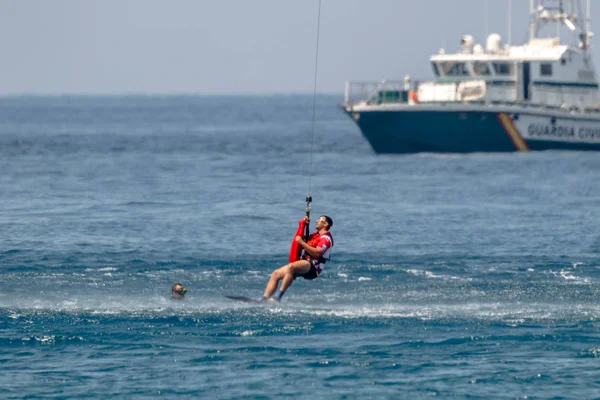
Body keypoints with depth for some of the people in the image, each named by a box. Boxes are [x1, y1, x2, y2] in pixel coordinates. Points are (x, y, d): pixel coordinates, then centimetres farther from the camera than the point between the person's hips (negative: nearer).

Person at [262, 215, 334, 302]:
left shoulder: (326, 238, -5)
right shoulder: (315, 235, 25)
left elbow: (317, 253, -20)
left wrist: (302, 242, -18)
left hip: (313, 267, -10)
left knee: (291, 267, -38)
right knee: (275, 274, -2)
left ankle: (278, 296, -44)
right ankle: (264, 299, -13)